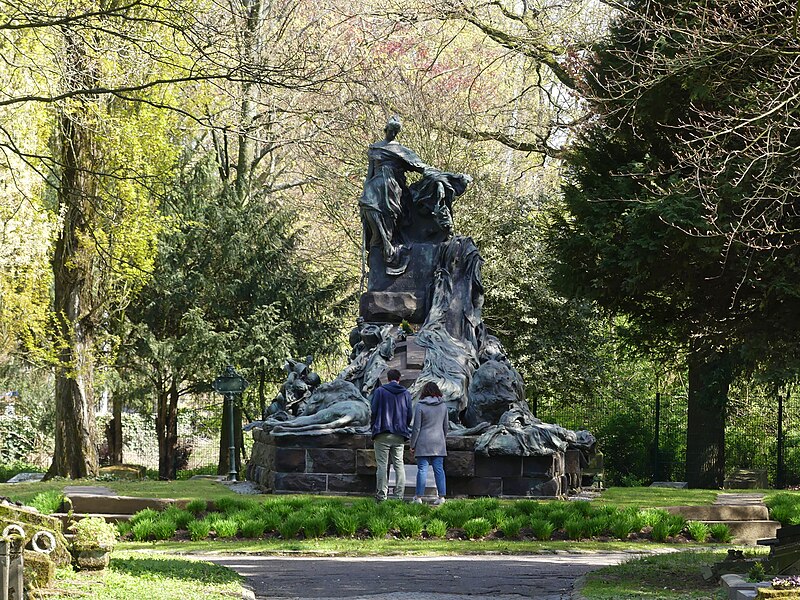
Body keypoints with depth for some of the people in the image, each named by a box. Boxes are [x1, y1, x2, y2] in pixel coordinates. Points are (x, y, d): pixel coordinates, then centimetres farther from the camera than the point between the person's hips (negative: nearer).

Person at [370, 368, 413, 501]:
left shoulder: (379, 391, -1)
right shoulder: (406, 393, 8)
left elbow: (373, 411, -3)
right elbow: (409, 414, 10)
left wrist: (374, 426, 11)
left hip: (382, 435, -3)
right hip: (399, 435, 3)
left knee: (382, 465, -2)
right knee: (399, 465, 6)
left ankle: (381, 495, -5)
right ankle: (399, 495, 2)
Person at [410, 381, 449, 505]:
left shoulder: (420, 406, -7)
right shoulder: (443, 406, 6)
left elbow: (416, 428, -6)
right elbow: (446, 426, 13)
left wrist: (412, 445, 1)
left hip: (423, 443, -4)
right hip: (439, 443, 4)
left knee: (422, 469, -1)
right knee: (439, 469, 5)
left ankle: (419, 497, 0)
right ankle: (441, 496, 2)